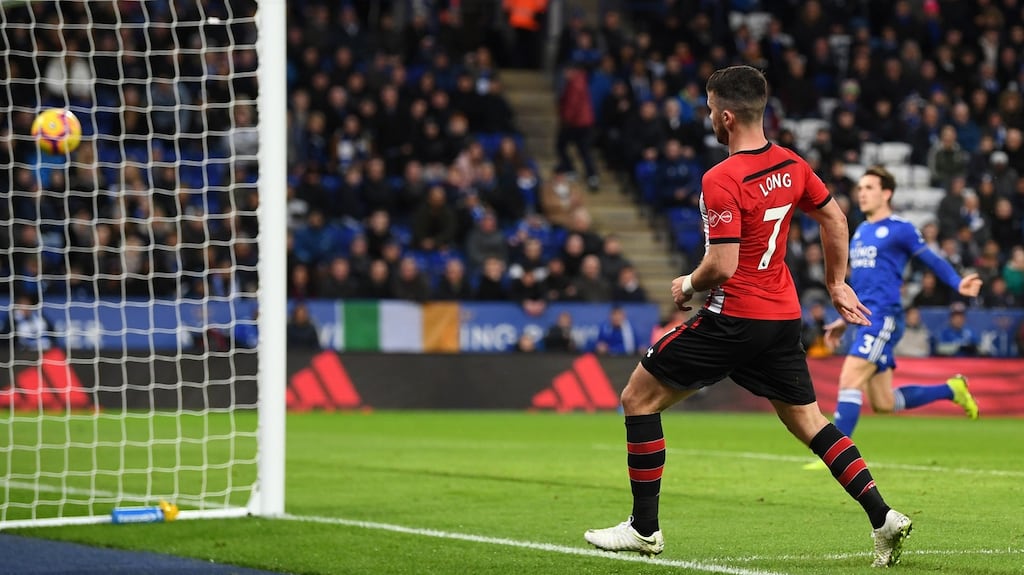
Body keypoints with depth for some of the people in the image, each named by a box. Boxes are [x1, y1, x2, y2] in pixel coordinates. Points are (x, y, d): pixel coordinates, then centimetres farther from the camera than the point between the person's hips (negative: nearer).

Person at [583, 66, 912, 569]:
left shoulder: (721, 180, -19)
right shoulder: (790, 165, 4)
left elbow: (722, 266, -22)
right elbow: (834, 218, 17)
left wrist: (687, 286, -2)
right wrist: (836, 283, 27)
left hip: (734, 319, -7)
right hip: (783, 316, 8)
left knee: (638, 398, 5)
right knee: (808, 420, 16)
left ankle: (644, 528, 7)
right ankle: (882, 517, 3)